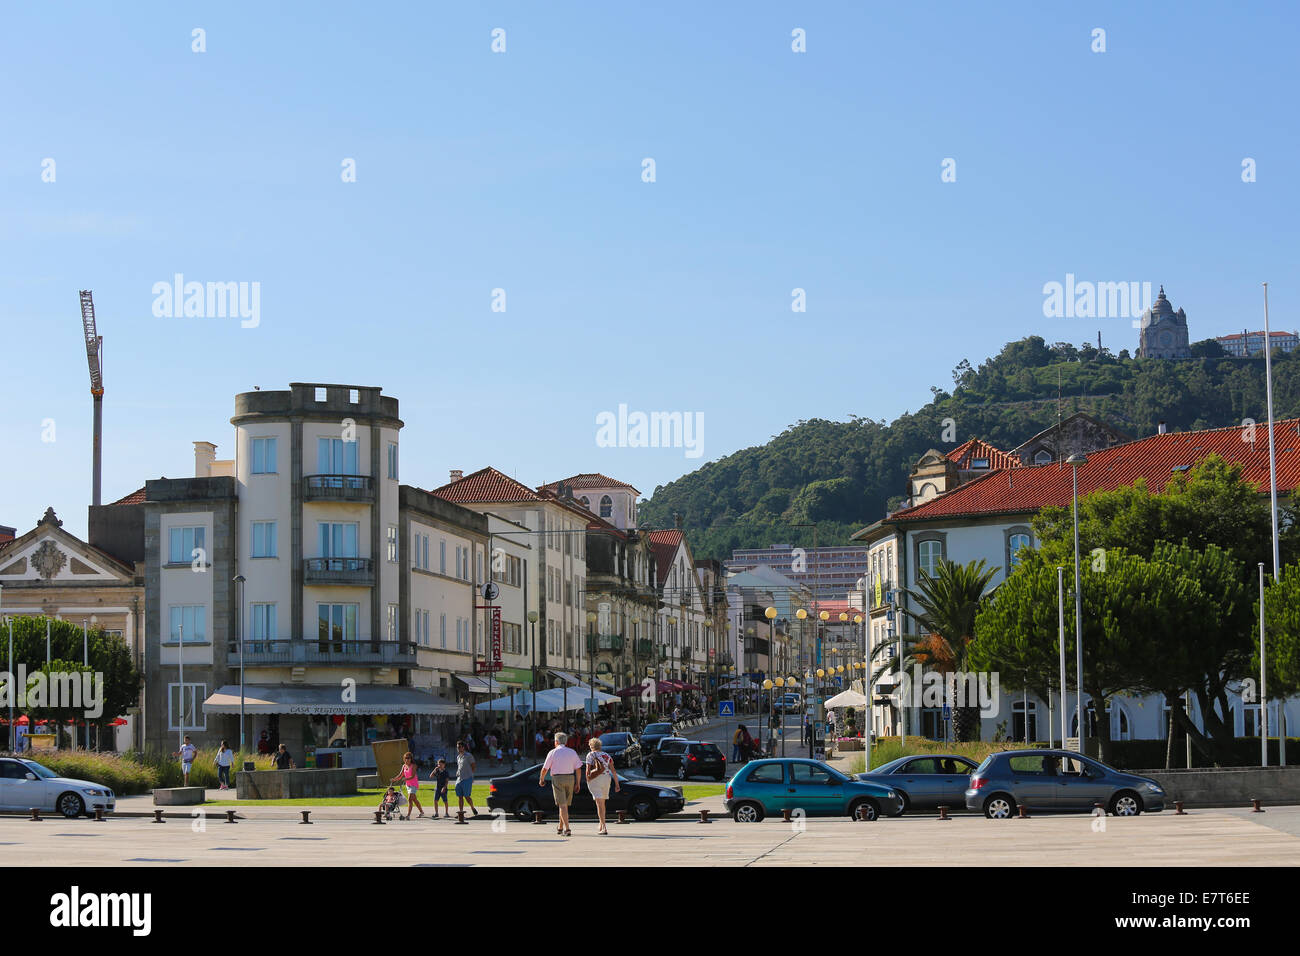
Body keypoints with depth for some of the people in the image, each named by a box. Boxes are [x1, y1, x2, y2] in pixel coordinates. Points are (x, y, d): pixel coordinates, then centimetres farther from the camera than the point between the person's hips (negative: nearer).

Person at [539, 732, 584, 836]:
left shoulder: (553, 753, -3)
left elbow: (544, 769, -2)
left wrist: (541, 780, 14)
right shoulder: (572, 752, 7)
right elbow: (578, 769, 3)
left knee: (562, 805, -7)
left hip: (557, 779, -4)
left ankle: (567, 829, -17)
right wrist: (578, 783, 9)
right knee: (565, 804, 16)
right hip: (570, 779, 4)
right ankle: (560, 828, 25)